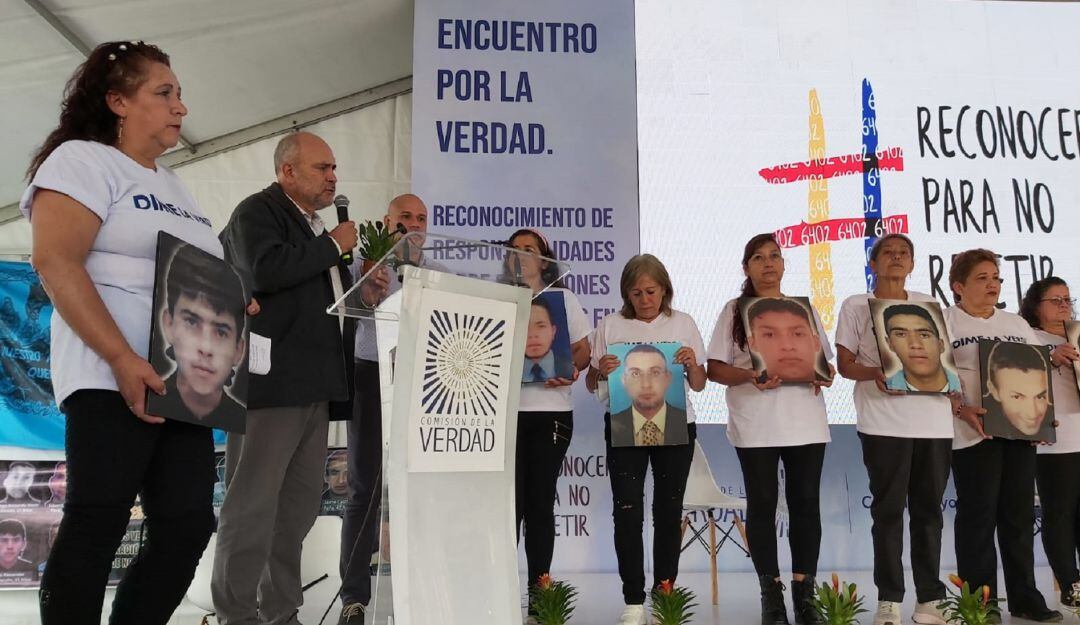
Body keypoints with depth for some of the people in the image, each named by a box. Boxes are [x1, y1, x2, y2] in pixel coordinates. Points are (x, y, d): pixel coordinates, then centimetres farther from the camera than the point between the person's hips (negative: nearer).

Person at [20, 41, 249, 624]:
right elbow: (56, 263, -14)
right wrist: (123, 360, -23)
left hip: (183, 383, 8)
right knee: (97, 524, -7)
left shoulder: (175, 187, 24)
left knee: (187, 527, 2)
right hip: (113, 378, -8)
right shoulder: (82, 160, 0)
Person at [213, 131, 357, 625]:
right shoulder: (257, 211, -1)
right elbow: (265, 271, -21)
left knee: (300, 503, 11)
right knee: (253, 503, -6)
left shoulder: (313, 228, 24)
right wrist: (334, 246, -10)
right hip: (270, 380, -9)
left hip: (314, 385, 9)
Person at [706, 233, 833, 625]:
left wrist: (825, 375, -8)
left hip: (805, 422, 3)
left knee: (806, 503, 3)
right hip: (755, 425, -2)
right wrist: (749, 377, -20)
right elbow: (715, 369, -1)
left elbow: (826, 361, 16)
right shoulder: (734, 310, 4)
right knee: (762, 504, 2)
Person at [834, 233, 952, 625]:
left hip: (935, 421, 3)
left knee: (928, 508, 7)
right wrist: (875, 374, -19)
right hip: (884, 422, -3)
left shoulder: (929, 304, 17)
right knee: (888, 509, 0)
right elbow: (844, 363, 2)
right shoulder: (855, 306, 6)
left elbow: (943, 354, 17)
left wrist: (948, 378, -6)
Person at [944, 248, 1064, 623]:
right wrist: (962, 409, -21)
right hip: (974, 432, -5)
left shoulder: (1017, 324, 18)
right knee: (978, 517, -2)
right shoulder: (945, 322, 0)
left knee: (1019, 514, 9)